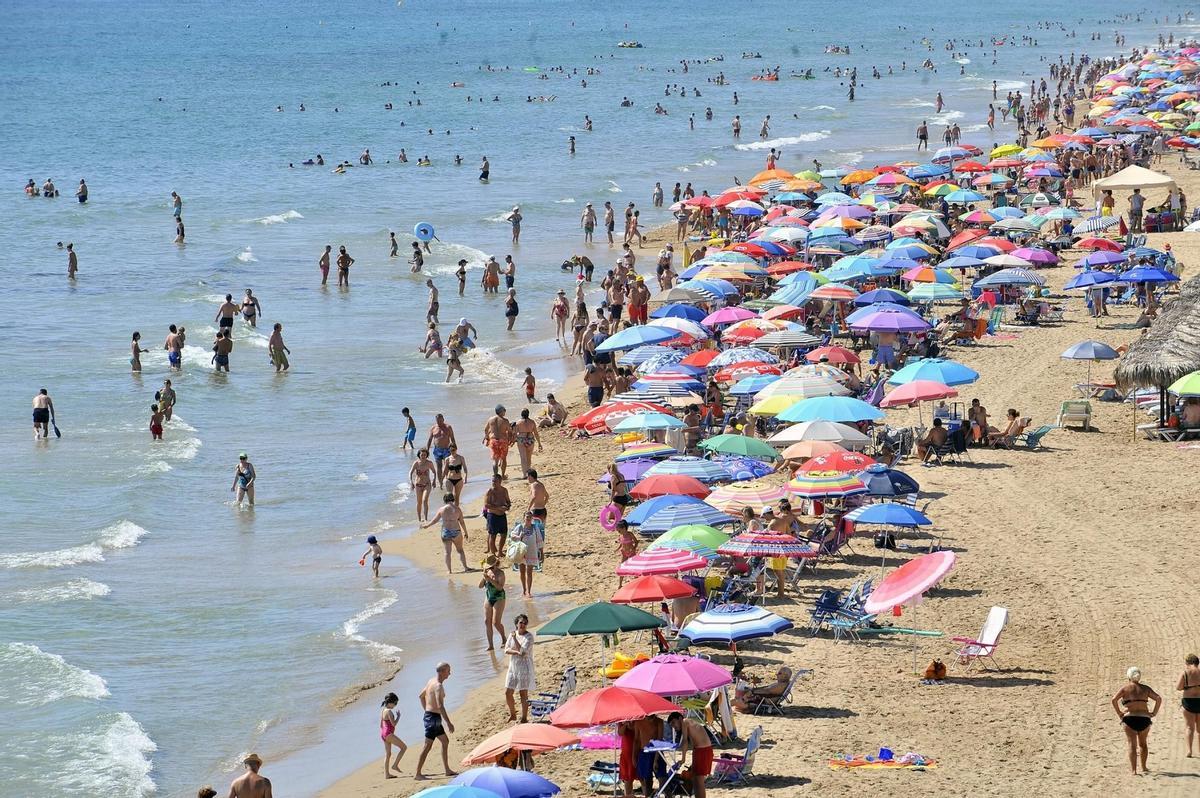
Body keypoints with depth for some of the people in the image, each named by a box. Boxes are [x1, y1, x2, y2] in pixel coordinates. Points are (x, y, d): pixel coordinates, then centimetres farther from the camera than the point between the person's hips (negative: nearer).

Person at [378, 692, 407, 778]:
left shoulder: (382, 711, 11)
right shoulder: (389, 711, -17)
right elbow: (394, 724, -19)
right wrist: (398, 716, -3)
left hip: (383, 733, 9)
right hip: (389, 733, -9)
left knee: (387, 754, 12)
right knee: (404, 747, -1)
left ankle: (386, 774, 12)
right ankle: (395, 765, -3)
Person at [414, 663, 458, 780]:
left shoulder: (431, 681, 11)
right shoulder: (438, 686, -20)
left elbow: (421, 696, 24)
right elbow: (440, 706, -28)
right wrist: (448, 723, -27)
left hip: (429, 715, 10)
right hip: (433, 717, -10)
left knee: (445, 741, 18)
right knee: (427, 746, -8)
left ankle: (447, 770, 25)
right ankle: (417, 774, -7)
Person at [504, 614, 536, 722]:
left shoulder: (529, 636, -10)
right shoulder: (513, 634, 7)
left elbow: (522, 651, -20)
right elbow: (506, 649, 0)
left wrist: (515, 638, -17)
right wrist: (516, 652, -16)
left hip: (524, 667, -6)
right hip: (513, 667, 6)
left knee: (523, 693, -3)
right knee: (507, 693, 6)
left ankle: (524, 718, 4)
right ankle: (512, 714, 25)